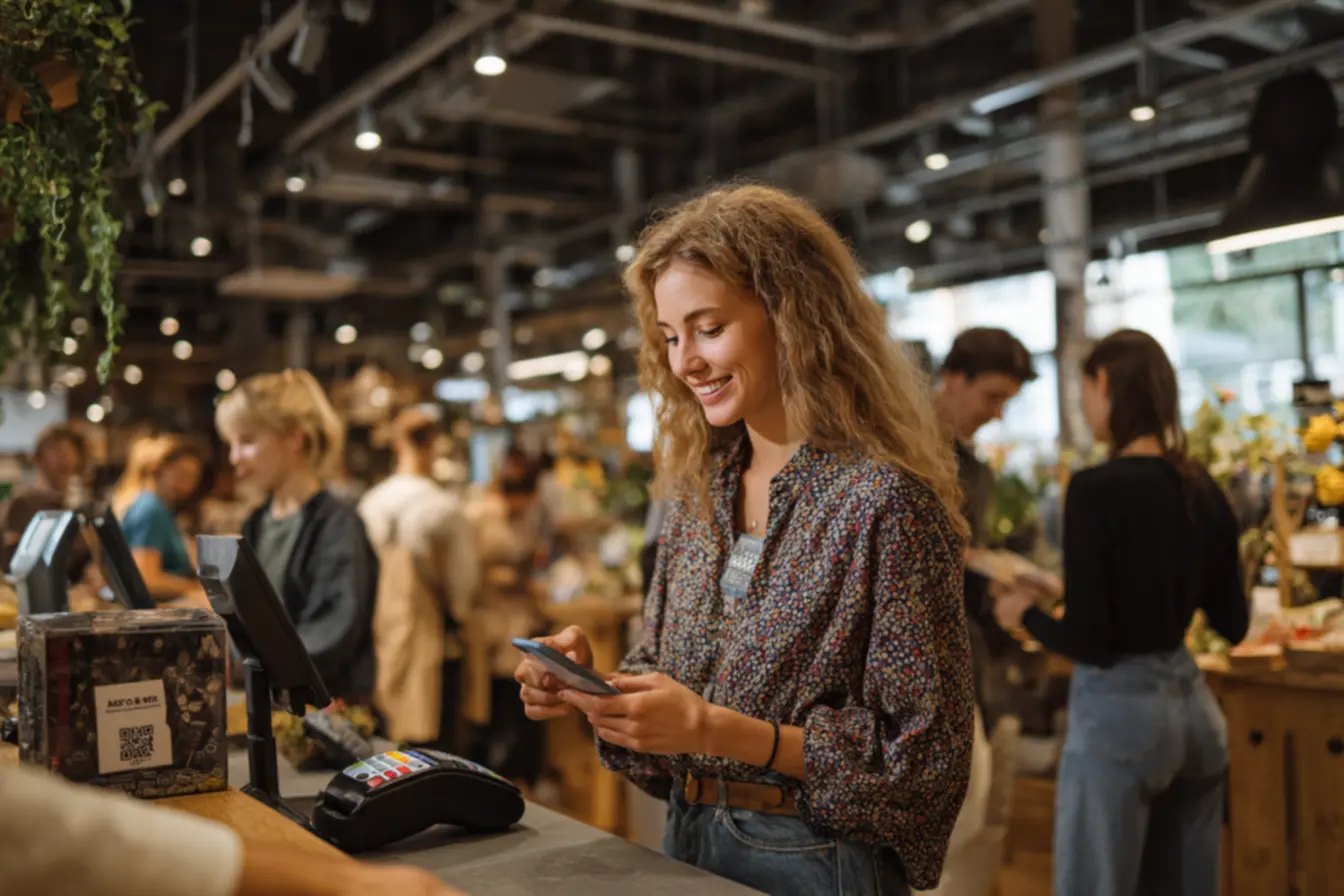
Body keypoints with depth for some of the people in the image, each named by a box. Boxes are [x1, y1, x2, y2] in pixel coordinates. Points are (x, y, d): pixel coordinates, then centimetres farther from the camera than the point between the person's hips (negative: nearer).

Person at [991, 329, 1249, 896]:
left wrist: (1025, 611, -1)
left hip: (1118, 709, -7)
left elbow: (1087, 641, -19)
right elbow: (1233, 624, 11)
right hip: (1192, 701, 7)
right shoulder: (1203, 489, 3)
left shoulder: (1097, 488, -18)